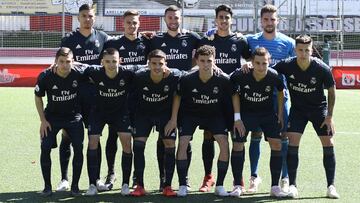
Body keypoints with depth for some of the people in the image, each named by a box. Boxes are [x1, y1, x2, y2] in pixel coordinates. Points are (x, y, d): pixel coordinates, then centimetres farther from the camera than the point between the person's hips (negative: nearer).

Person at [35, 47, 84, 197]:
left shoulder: (78, 74, -20)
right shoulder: (45, 77, -19)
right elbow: (38, 98, -4)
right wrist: (43, 120, -5)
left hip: (74, 116, 0)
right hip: (52, 117, 0)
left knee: (78, 148, -11)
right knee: (45, 148, -11)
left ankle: (75, 185, 3)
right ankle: (47, 186, 2)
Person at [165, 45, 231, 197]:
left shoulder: (223, 79, -24)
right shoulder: (187, 79, -23)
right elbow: (178, 96, -5)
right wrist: (173, 119, -5)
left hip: (214, 114, 0)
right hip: (190, 113, 0)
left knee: (224, 144, -16)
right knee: (182, 143, -16)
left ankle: (219, 186, -2)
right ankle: (182, 186, -2)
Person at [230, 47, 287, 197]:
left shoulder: (274, 76, -23)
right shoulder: (240, 75, -26)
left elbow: (280, 92, 0)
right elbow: (234, 93, -7)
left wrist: (280, 114, 1)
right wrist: (237, 117, -10)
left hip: (268, 113, 1)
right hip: (245, 112, 0)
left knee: (276, 144, -11)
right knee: (237, 145, -8)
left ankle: (275, 187, -1)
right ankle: (237, 186, 6)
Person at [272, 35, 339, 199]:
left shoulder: (322, 68, -21)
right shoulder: (286, 66, -19)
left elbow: (331, 91, -7)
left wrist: (329, 116, -8)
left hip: (319, 108, -1)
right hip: (297, 109, 1)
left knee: (328, 144, -5)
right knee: (292, 143, -13)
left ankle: (331, 186, 6)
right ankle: (292, 185, -4)